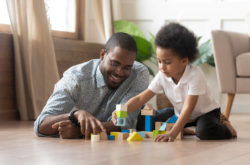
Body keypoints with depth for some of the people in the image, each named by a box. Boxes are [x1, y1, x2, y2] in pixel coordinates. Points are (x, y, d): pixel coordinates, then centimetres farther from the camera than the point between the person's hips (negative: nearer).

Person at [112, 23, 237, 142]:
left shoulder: (195, 76, -32)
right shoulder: (162, 76, -15)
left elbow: (188, 108, -39)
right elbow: (141, 98, -14)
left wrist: (173, 133, -50)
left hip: (205, 112, -7)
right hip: (180, 114, 7)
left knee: (205, 131, -40)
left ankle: (223, 125, -4)